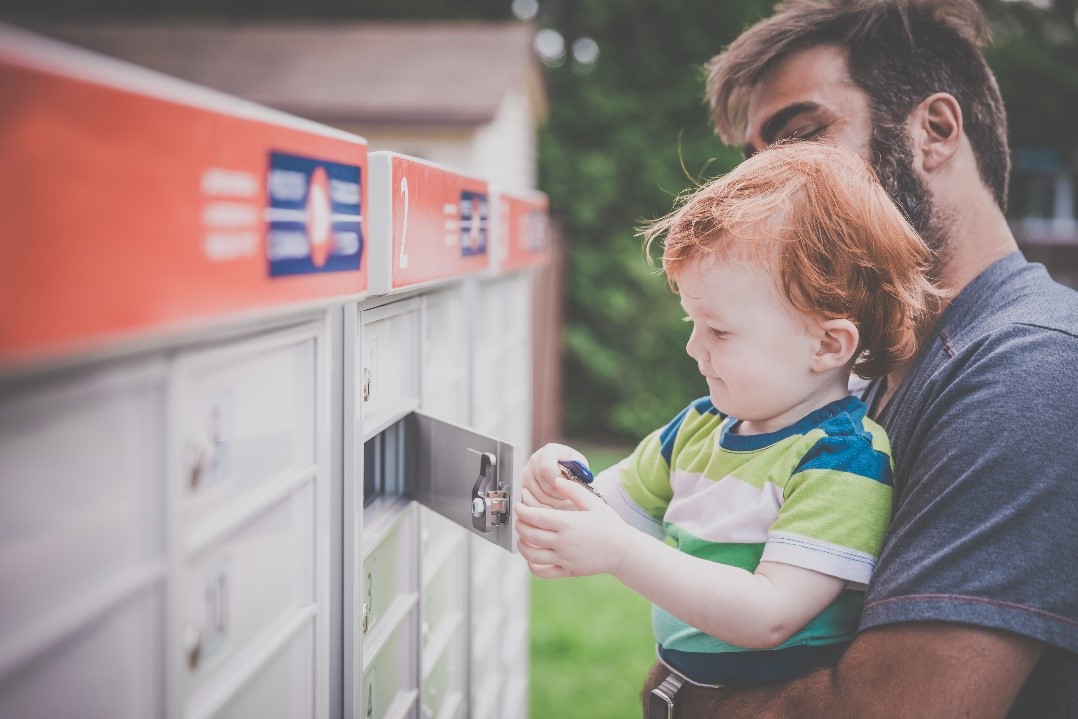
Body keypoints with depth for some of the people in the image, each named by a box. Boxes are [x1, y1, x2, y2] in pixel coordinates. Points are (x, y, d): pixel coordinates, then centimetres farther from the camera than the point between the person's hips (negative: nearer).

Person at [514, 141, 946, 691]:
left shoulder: (844, 459, -15)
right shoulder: (696, 426, 5)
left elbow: (769, 617, -22)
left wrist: (619, 552, -26)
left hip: (783, 703, -6)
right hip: (675, 692, 6)